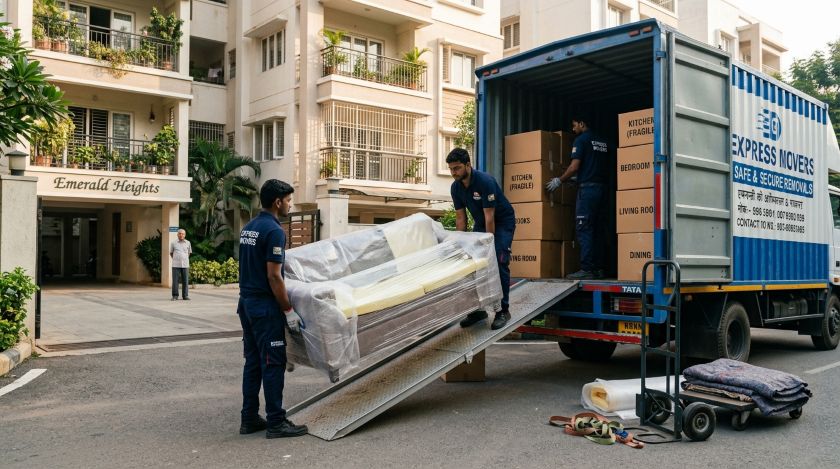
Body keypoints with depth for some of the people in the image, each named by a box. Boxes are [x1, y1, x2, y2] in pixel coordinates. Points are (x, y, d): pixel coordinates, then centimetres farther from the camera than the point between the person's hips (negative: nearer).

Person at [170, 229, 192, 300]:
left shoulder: (188, 243, 6)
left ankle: (185, 295, 10)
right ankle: (175, 296, 5)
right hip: (176, 265, -1)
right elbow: (171, 253, 15)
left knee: (185, 281, 2)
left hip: (185, 265, 1)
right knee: (175, 281, -2)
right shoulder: (173, 243, 2)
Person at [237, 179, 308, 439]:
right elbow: (274, 276, -20)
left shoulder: (248, 227, 12)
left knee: (253, 362, 13)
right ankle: (276, 423, 4)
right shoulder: (274, 231, -17)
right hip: (265, 306, -9)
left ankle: (249, 419, 18)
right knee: (273, 363, -2)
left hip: (246, 302, 9)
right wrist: (289, 311, -15)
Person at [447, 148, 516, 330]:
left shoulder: (485, 181, -29)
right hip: (480, 223, 6)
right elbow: (460, 218, -3)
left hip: (502, 222, -6)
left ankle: (503, 310, -7)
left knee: (499, 263, -15)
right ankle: (478, 308, 6)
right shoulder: (456, 187, -9)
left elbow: (489, 216, -28)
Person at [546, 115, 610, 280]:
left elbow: (574, 166, -12)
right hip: (602, 188, 8)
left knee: (583, 229, -8)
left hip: (587, 188, -7)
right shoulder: (602, 142, 18)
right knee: (597, 229, 8)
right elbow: (607, 168, 21)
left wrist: (559, 181, 1)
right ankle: (598, 269, 8)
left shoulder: (581, 140, -4)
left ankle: (586, 269, -12)